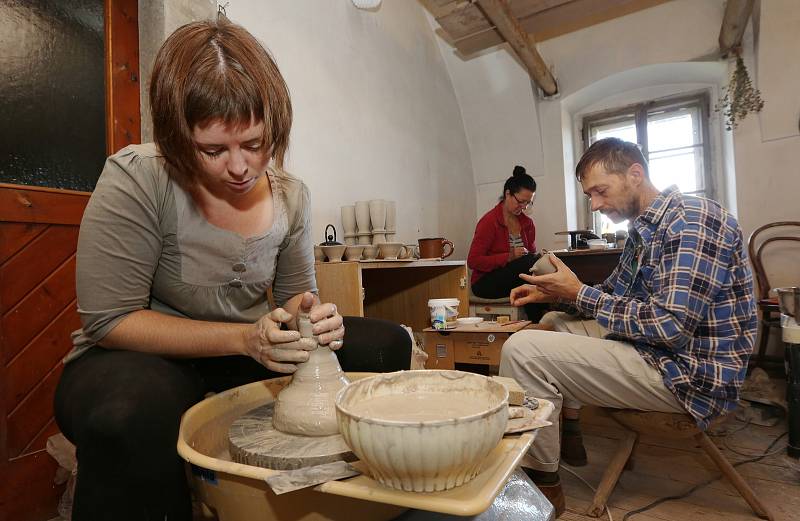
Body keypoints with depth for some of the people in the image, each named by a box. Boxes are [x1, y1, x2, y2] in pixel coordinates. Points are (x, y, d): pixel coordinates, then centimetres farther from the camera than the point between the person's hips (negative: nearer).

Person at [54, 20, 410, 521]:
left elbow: (296, 296, 3)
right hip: (139, 358, -4)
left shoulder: (291, 195, -6)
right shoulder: (136, 180, -19)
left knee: (388, 343, -5)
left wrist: (312, 316, -22)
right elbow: (109, 320, -18)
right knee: (135, 412, -42)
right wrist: (244, 338, -27)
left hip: (245, 352, 5)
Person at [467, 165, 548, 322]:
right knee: (529, 262, -29)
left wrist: (539, 258, -10)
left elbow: (532, 253, 16)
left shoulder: (528, 223, 10)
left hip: (517, 280, 6)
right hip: (486, 282, -5)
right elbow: (473, 261, -13)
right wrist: (509, 257, -22)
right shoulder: (489, 221, -9)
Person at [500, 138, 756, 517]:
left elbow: (671, 326, -27)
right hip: (657, 349, 10)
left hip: (690, 372, -10)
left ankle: (543, 482, -4)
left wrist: (579, 293, -19)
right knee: (555, 323, 21)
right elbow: (615, 295, 17)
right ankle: (568, 434, 20)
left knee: (522, 350, -22)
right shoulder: (644, 228, 11)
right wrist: (552, 294, 1)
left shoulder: (693, 220, -19)